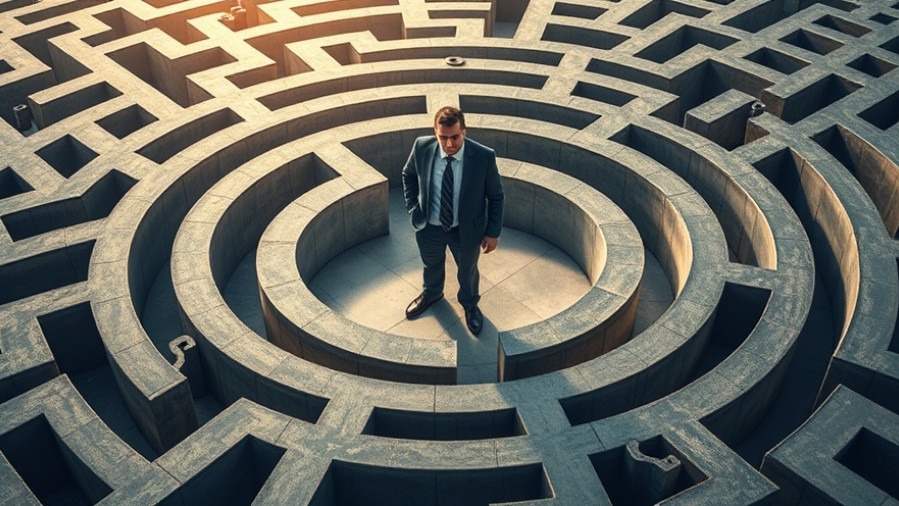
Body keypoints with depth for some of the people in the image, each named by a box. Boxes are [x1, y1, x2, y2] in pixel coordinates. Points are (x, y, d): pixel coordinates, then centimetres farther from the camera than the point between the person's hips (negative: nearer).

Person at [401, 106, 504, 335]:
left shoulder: (484, 157, -27)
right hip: (429, 226, 2)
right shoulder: (422, 147, -21)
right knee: (432, 265, 30)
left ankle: (470, 304, 56)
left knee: (468, 270, 25)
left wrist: (493, 232, -8)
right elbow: (408, 175, 2)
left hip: (467, 229, -2)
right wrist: (412, 207, -4)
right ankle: (431, 293, 63)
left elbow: (496, 196, -12)